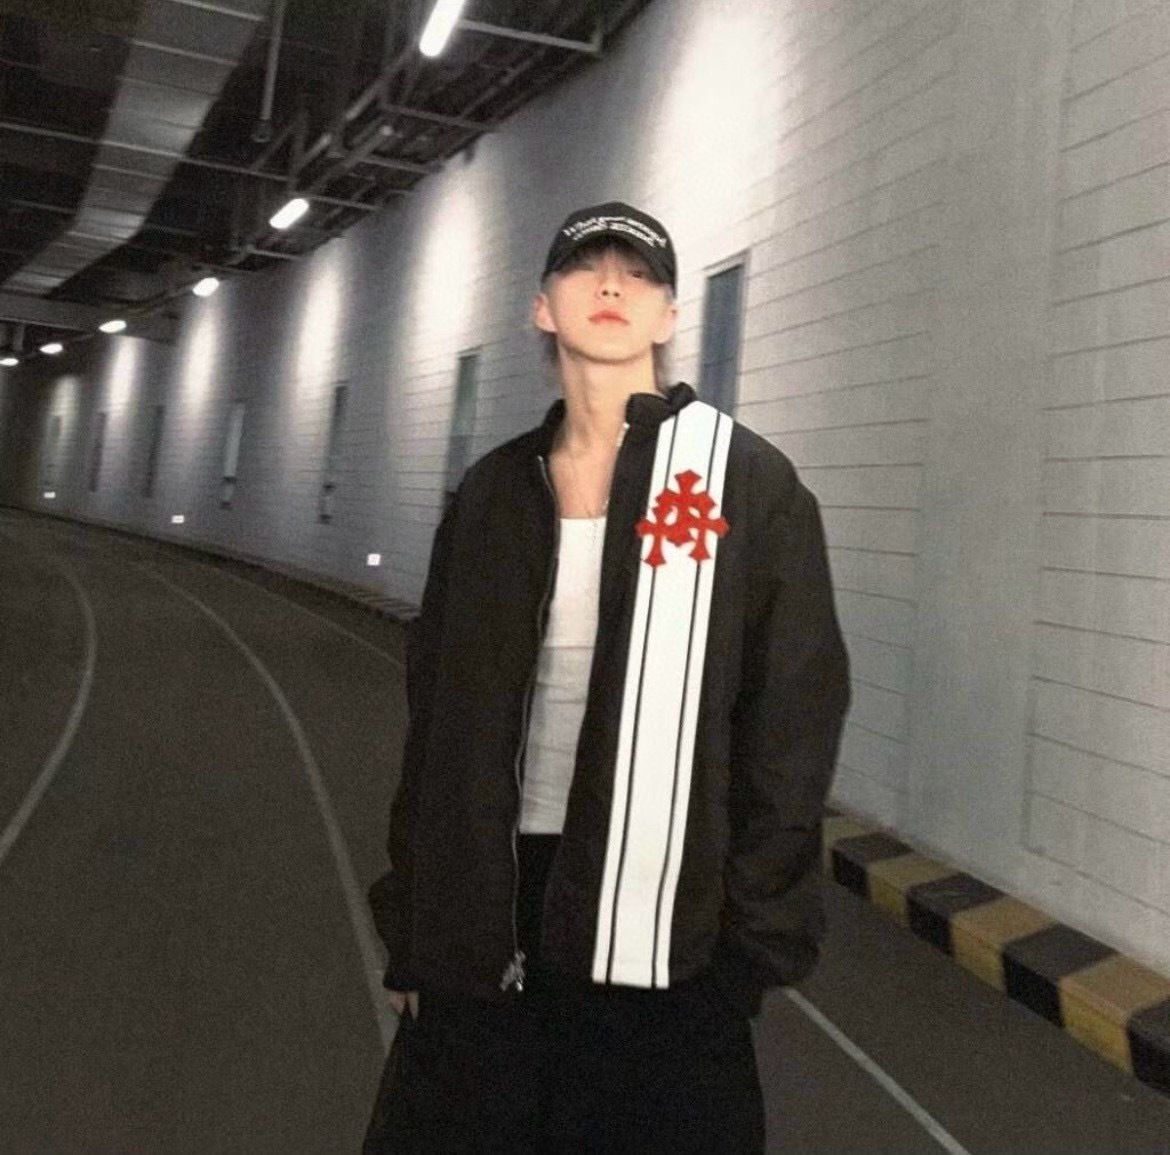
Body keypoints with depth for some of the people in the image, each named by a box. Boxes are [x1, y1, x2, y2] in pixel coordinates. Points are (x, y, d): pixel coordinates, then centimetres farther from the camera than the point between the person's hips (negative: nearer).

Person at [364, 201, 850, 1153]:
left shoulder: (749, 482, -6)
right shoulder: (494, 492, 6)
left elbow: (793, 724, -6)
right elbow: (439, 712, 9)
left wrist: (758, 942, -8)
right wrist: (414, 928, 9)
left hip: (663, 909, -3)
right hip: (493, 905, 4)